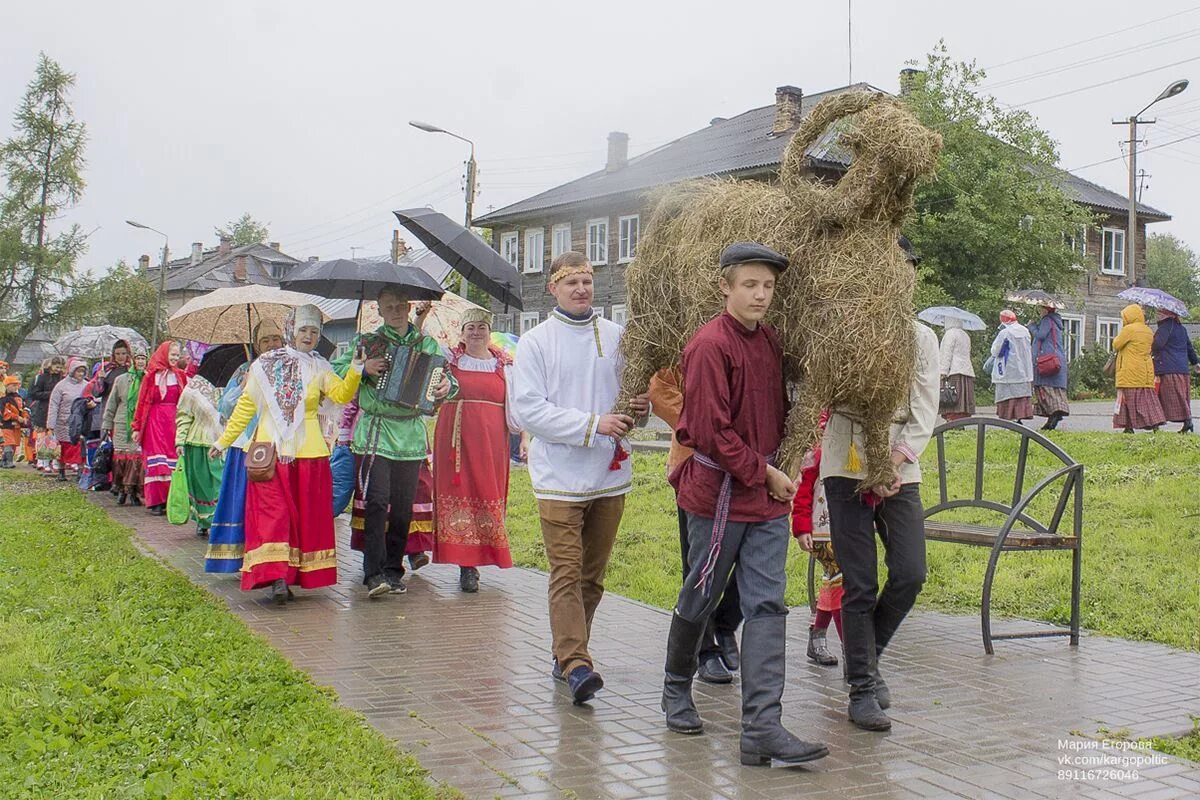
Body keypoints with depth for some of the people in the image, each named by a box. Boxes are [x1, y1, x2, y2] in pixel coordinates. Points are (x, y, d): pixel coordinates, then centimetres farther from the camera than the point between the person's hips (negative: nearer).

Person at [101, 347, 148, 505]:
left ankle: (133, 491, 1)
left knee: (138, 457, -8)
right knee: (121, 456, -1)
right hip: (122, 426, 1)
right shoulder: (121, 380, 10)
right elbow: (111, 403, 13)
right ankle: (121, 489, 12)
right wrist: (107, 425, 11)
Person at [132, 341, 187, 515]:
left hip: (174, 422, 3)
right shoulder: (151, 376, 3)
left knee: (173, 461, -1)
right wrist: (137, 427, -2)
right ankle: (156, 502, -3)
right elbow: (142, 402, 2)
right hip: (155, 422, -2)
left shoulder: (180, 376, 12)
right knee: (157, 461, -6)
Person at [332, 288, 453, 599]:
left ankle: (393, 570, 16)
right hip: (376, 432, -3)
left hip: (412, 436, 3)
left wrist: (447, 386, -5)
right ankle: (374, 574, -11)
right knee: (377, 502, -12)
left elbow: (445, 376, 18)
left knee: (403, 506, 6)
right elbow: (335, 371, 5)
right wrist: (363, 369, -12)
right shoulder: (366, 342, 6)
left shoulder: (427, 344, 12)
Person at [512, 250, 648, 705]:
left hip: (611, 476, 4)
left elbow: (631, 391, 20)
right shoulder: (536, 342, -2)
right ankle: (575, 664, -10)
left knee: (593, 575, 11)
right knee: (566, 573, -9)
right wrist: (592, 425, -18)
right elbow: (527, 410, -10)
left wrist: (640, 408, -5)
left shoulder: (615, 336, 8)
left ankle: (566, 653, 25)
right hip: (560, 478, -4)